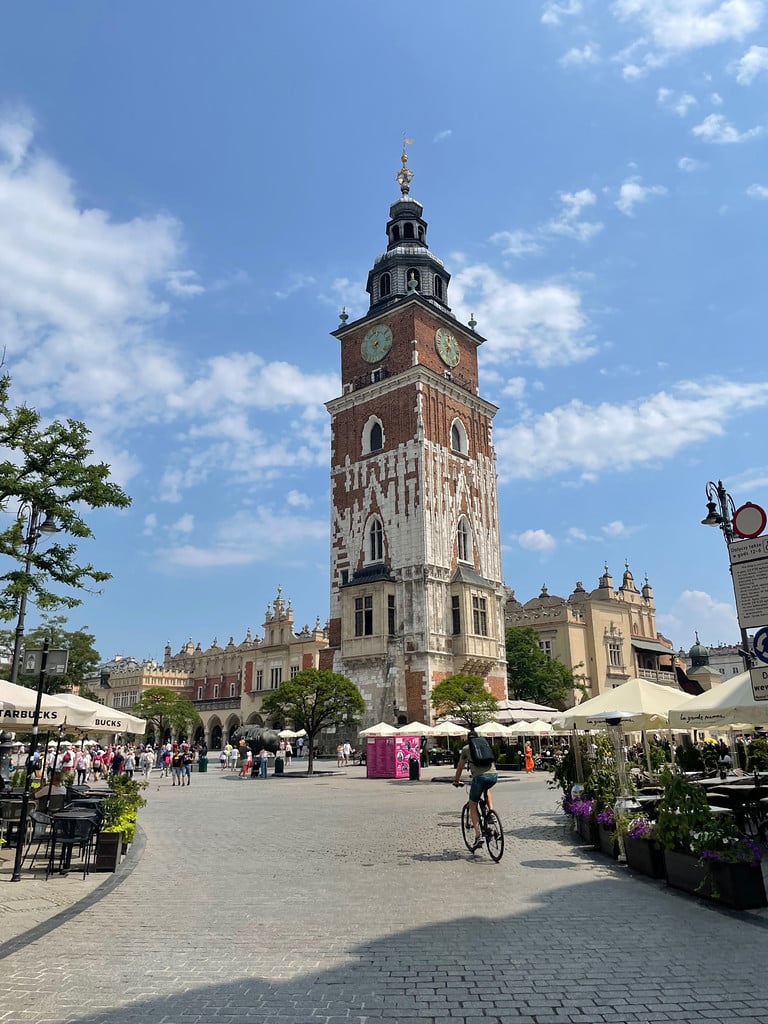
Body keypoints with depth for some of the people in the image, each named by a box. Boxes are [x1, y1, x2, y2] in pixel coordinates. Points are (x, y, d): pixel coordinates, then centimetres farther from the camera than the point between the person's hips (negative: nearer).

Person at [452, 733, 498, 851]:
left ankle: (478, 836, 2)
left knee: (472, 806, 13)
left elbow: (460, 767, 29)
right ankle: (491, 812, 18)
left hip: (480, 777, -3)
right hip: (494, 776, 3)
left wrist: (456, 780, 44)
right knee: (486, 789, 38)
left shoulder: (466, 749, 19)